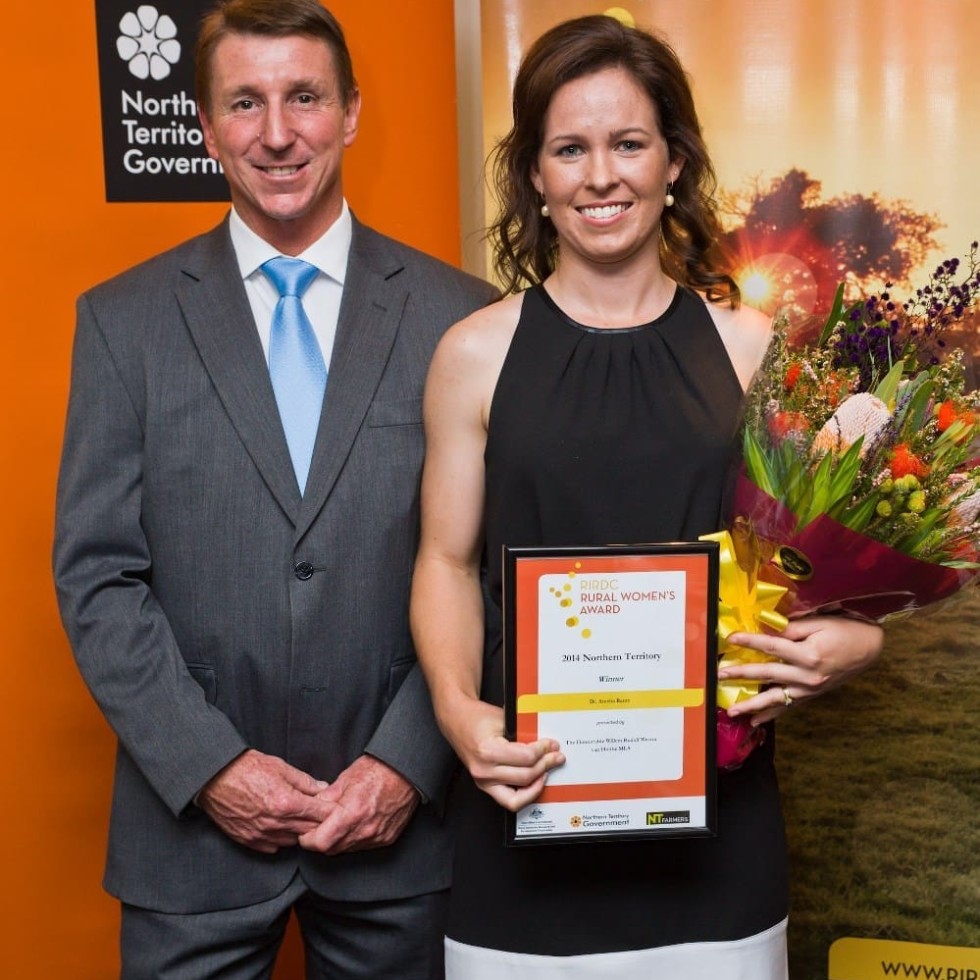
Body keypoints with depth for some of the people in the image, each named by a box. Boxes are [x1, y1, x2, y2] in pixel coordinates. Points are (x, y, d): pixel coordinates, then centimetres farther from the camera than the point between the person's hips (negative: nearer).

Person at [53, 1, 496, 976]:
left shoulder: (456, 313, -2)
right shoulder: (123, 318, 0)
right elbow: (97, 576, -2)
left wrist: (408, 760, -8)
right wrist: (209, 766, -9)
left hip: (399, 811, 0)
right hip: (192, 822, 0)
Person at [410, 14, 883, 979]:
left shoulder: (749, 346, 2)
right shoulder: (476, 352, 0)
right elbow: (448, 560, 2)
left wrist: (852, 639, -12)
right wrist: (458, 707, -13)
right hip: (530, 792, 0)